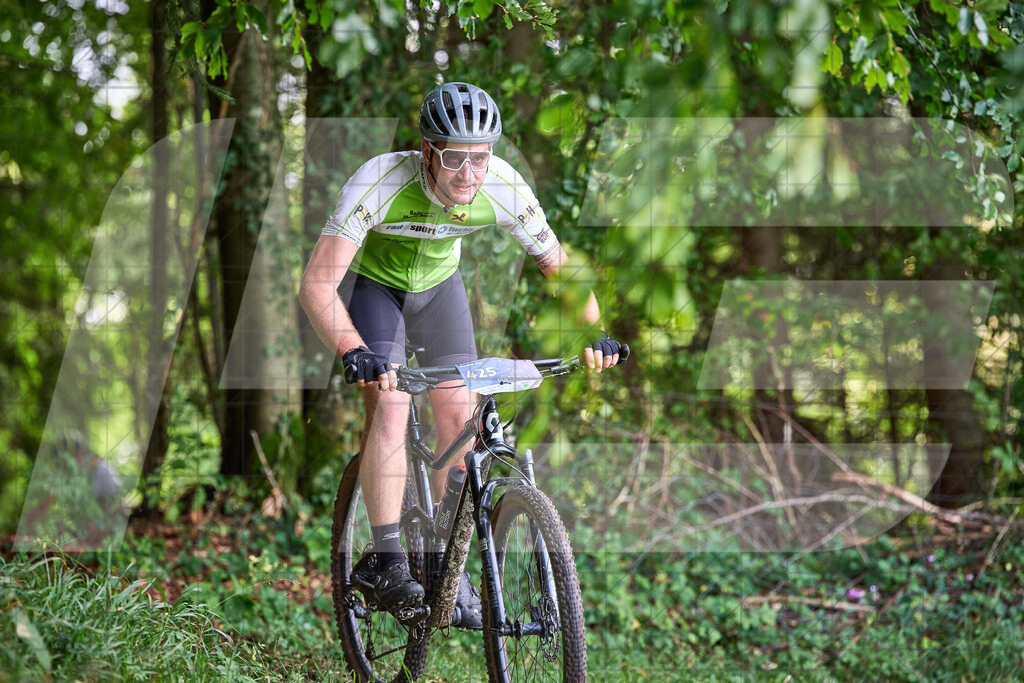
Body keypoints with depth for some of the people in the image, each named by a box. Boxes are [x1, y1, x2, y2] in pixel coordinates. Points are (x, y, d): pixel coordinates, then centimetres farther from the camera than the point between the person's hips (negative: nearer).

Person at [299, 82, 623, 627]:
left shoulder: (504, 189, -29)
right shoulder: (381, 182, -39)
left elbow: (558, 265, -13)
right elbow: (315, 285, -42)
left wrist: (591, 332, -28)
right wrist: (353, 353, -57)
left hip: (437, 282, 3)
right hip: (370, 280, -3)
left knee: (459, 413, -7)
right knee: (389, 404, -23)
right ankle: (385, 561, -16)